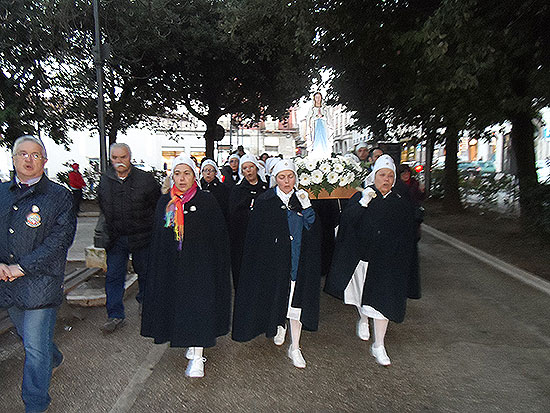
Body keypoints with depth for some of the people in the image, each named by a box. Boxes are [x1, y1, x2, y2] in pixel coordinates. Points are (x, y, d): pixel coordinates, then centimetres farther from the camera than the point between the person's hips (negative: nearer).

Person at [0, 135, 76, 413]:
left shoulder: (59, 196, -7)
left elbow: (60, 239, -13)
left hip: (40, 283, -5)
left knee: (36, 347, 0)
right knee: (26, 336, 24)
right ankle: (54, 359, 53)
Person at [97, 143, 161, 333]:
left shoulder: (145, 179, -8)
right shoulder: (105, 180, 3)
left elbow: (158, 205, -1)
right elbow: (103, 209, 18)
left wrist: (153, 229, -1)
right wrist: (109, 229, 16)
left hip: (141, 237, -2)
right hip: (116, 238, 3)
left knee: (144, 273, 13)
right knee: (114, 276, 4)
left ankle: (145, 302, 37)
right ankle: (115, 315, 15)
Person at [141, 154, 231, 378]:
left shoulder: (207, 201, -4)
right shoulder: (164, 202, 7)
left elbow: (219, 236, -4)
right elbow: (157, 238, 13)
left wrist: (216, 265, -9)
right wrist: (158, 266, 10)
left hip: (199, 264, -4)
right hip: (171, 265, 4)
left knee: (197, 307, -4)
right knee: (176, 305, 10)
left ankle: (197, 356, 5)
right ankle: (191, 345, 30)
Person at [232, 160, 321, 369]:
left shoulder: (303, 198, 4)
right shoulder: (266, 201, -3)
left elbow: (312, 230, -2)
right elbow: (256, 234, -2)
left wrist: (305, 206, -14)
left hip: (299, 262, 1)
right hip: (274, 261, -1)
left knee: (296, 302, 2)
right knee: (276, 296, 11)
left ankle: (295, 347, 14)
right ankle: (279, 326, 43)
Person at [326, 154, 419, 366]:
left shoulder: (400, 204, 3)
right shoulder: (361, 196, -2)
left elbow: (407, 235, 9)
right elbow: (346, 220, -15)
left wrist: (401, 259, 3)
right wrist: (363, 203, -27)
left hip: (387, 263, 1)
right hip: (362, 257, 0)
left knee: (382, 302, -1)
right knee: (363, 295, 16)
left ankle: (378, 346, 14)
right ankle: (363, 320, 48)